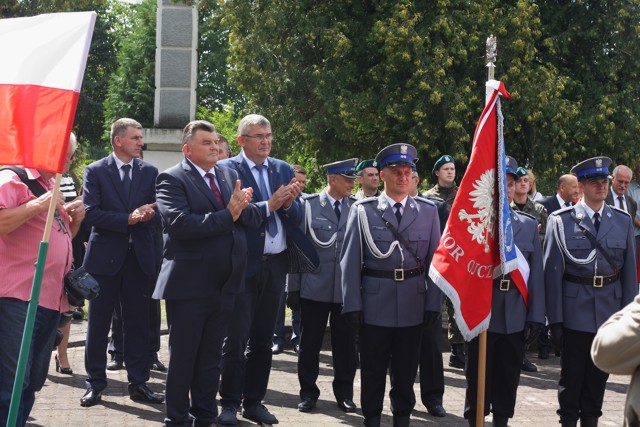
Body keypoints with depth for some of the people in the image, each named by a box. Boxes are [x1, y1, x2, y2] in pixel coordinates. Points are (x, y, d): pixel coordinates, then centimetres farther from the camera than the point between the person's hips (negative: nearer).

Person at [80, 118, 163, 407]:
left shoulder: (150, 172, 6)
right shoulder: (96, 171, -1)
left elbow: (156, 214, 1)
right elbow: (91, 213, -10)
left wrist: (143, 216, -20)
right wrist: (127, 219, -18)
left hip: (139, 256, 2)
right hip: (105, 256, -2)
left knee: (138, 323, 7)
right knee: (98, 323, 5)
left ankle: (138, 383, 14)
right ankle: (95, 384, 14)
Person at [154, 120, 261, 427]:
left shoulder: (229, 175, 12)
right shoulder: (172, 179, -8)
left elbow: (255, 217, 7)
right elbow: (179, 223, -23)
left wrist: (242, 206, -15)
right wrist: (227, 215, -18)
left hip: (224, 284, 6)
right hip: (189, 284, -6)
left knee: (211, 356, 15)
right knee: (183, 356, 5)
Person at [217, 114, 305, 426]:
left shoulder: (283, 170, 10)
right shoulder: (227, 169, -5)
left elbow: (297, 218, 6)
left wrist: (289, 203, -14)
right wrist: (268, 205, -23)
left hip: (275, 265, 5)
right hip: (242, 264, -5)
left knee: (263, 339, 12)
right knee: (236, 339, 1)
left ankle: (254, 402, 21)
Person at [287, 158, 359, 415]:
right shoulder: (309, 205, -1)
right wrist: (293, 288, -1)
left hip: (347, 288, 1)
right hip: (314, 286, -1)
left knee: (346, 343, 8)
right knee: (310, 343, 6)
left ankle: (344, 393, 21)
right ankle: (308, 392, 20)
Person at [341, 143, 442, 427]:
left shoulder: (428, 211, 4)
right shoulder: (363, 210, -1)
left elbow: (435, 261, 4)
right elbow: (350, 260, -3)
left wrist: (434, 304, -2)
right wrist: (352, 305, -9)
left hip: (413, 305, 2)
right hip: (374, 304, -1)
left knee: (406, 370, 12)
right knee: (373, 369, 9)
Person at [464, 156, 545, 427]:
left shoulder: (529, 224, 7)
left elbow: (536, 273, 6)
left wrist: (536, 316, 2)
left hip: (516, 316, 3)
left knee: (508, 377, 11)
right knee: (478, 376, 6)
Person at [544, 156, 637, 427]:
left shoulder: (623, 221, 5)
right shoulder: (561, 221, -5)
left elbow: (629, 271, 5)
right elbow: (552, 272, -6)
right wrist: (554, 319, -8)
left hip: (609, 311, 3)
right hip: (575, 310, -3)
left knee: (599, 373, 12)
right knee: (572, 373, 7)